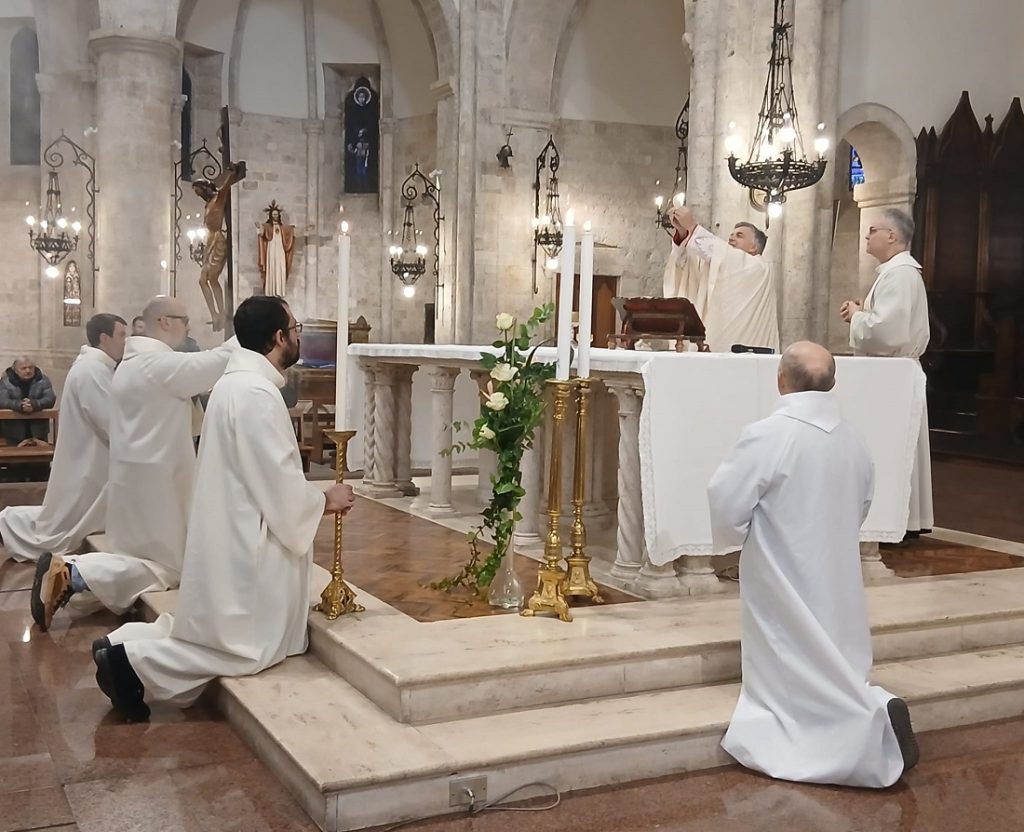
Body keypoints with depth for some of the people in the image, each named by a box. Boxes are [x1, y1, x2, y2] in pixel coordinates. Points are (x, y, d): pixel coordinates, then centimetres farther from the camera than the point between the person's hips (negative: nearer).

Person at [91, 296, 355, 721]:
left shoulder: (237, 382, 11)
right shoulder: (256, 393, -21)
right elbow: (279, 486, -21)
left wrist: (313, 498, 15)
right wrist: (325, 501, -4)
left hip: (234, 537, 10)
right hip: (243, 546, -10)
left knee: (223, 635, 18)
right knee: (250, 648, 1)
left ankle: (129, 643, 8)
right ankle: (132, 659, -4)